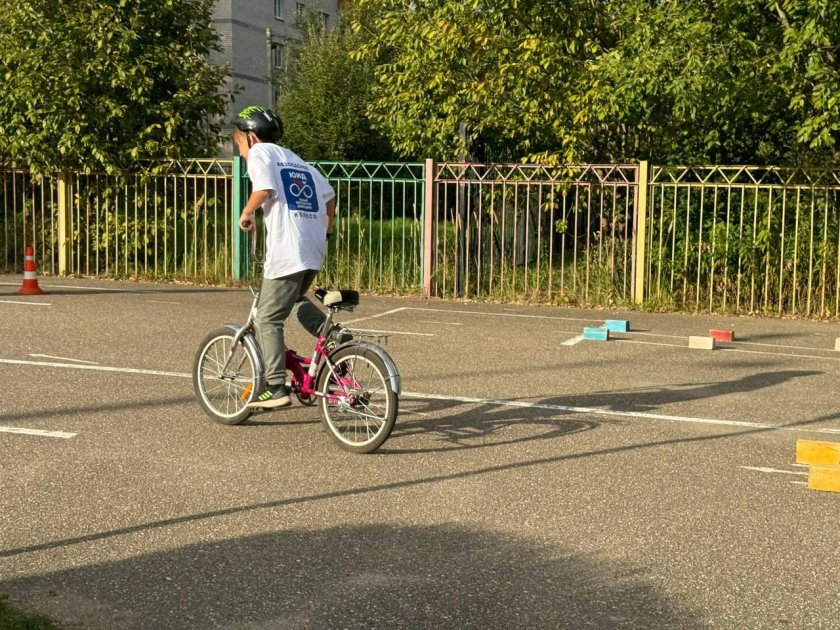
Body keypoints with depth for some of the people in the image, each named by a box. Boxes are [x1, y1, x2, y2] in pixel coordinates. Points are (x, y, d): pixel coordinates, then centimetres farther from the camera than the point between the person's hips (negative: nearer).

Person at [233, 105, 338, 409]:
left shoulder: (259, 152, 2)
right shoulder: (296, 159, 24)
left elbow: (264, 190, -17)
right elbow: (329, 195, 24)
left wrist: (246, 214, 0)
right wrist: (326, 227, 39)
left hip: (286, 249, -8)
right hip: (315, 248, 8)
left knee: (268, 319, 0)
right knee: (296, 299, 31)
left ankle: (276, 389, -3)